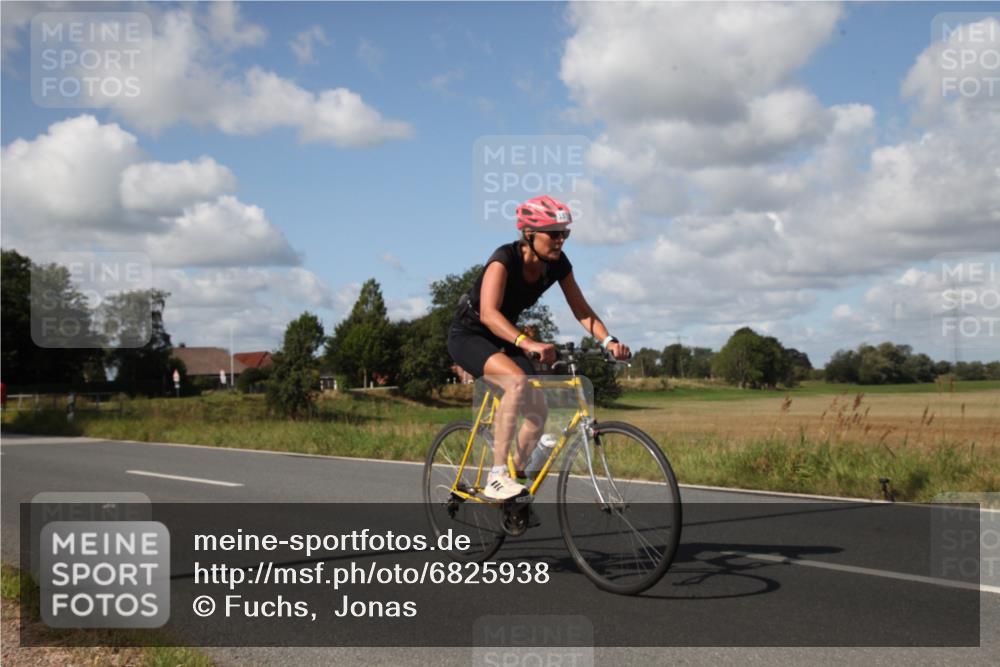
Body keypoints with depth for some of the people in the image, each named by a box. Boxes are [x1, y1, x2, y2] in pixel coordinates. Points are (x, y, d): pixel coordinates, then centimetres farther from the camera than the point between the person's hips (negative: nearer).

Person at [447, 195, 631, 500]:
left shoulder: (557, 263, -10)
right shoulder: (505, 258, -28)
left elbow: (582, 311, -6)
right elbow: (488, 313, -41)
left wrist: (608, 341, -24)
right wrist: (527, 343, -56)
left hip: (504, 339, 7)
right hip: (468, 335, -7)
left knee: (538, 412, -7)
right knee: (517, 381, -33)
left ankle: (514, 476, 13)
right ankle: (496, 477, -29)